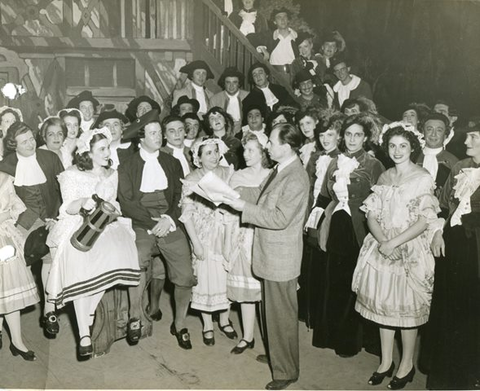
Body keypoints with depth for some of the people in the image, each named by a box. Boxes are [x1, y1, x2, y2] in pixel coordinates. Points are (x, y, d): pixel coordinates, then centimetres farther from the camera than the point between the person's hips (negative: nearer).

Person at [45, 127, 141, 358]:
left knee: (116, 252, -26)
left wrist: (110, 207, -1)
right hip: (77, 226, -3)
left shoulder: (112, 175, 17)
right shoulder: (71, 175, 5)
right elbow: (67, 208, 0)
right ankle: (84, 333, -24)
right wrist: (82, 203, -19)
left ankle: (87, 314, -8)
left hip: (105, 224, 4)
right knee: (80, 266, -28)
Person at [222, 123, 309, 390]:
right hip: (271, 253, 9)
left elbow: (280, 218, -25)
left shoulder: (296, 179, -23)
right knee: (273, 310, 23)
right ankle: (276, 354, 42)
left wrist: (244, 207, -21)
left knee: (282, 314, 5)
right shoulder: (281, 170, 6)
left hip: (282, 257, -9)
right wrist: (243, 204, 3)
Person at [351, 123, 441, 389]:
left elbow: (425, 220, -13)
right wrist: (382, 241, -14)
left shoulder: (423, 178, -6)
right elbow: (372, 214, 3)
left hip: (411, 250, -4)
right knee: (383, 304, 10)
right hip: (382, 248, 5)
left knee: (407, 306, 3)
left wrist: (394, 243, -19)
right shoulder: (384, 177, 8)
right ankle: (386, 361, 25)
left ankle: (407, 364, 21)